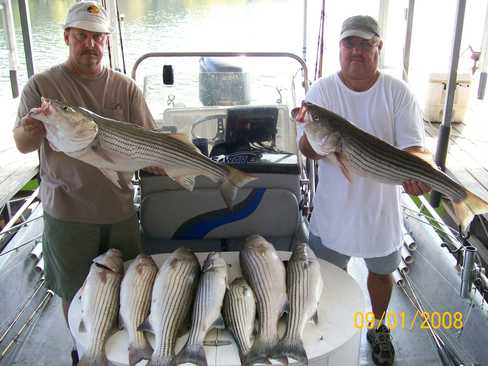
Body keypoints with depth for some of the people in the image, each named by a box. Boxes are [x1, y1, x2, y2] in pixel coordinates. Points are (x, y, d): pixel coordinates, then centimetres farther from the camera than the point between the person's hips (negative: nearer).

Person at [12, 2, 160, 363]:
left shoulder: (125, 87, 3)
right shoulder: (42, 85, -2)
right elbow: (22, 145, -4)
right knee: (76, 293, 13)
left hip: (120, 208, 2)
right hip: (68, 212, -2)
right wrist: (33, 129, -27)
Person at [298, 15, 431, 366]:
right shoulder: (322, 90, -8)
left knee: (381, 271, 21)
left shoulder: (397, 92, -8)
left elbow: (412, 146, -13)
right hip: (334, 208, 0)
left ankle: (378, 327, 48)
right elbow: (308, 150, -14)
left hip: (381, 207, 1)